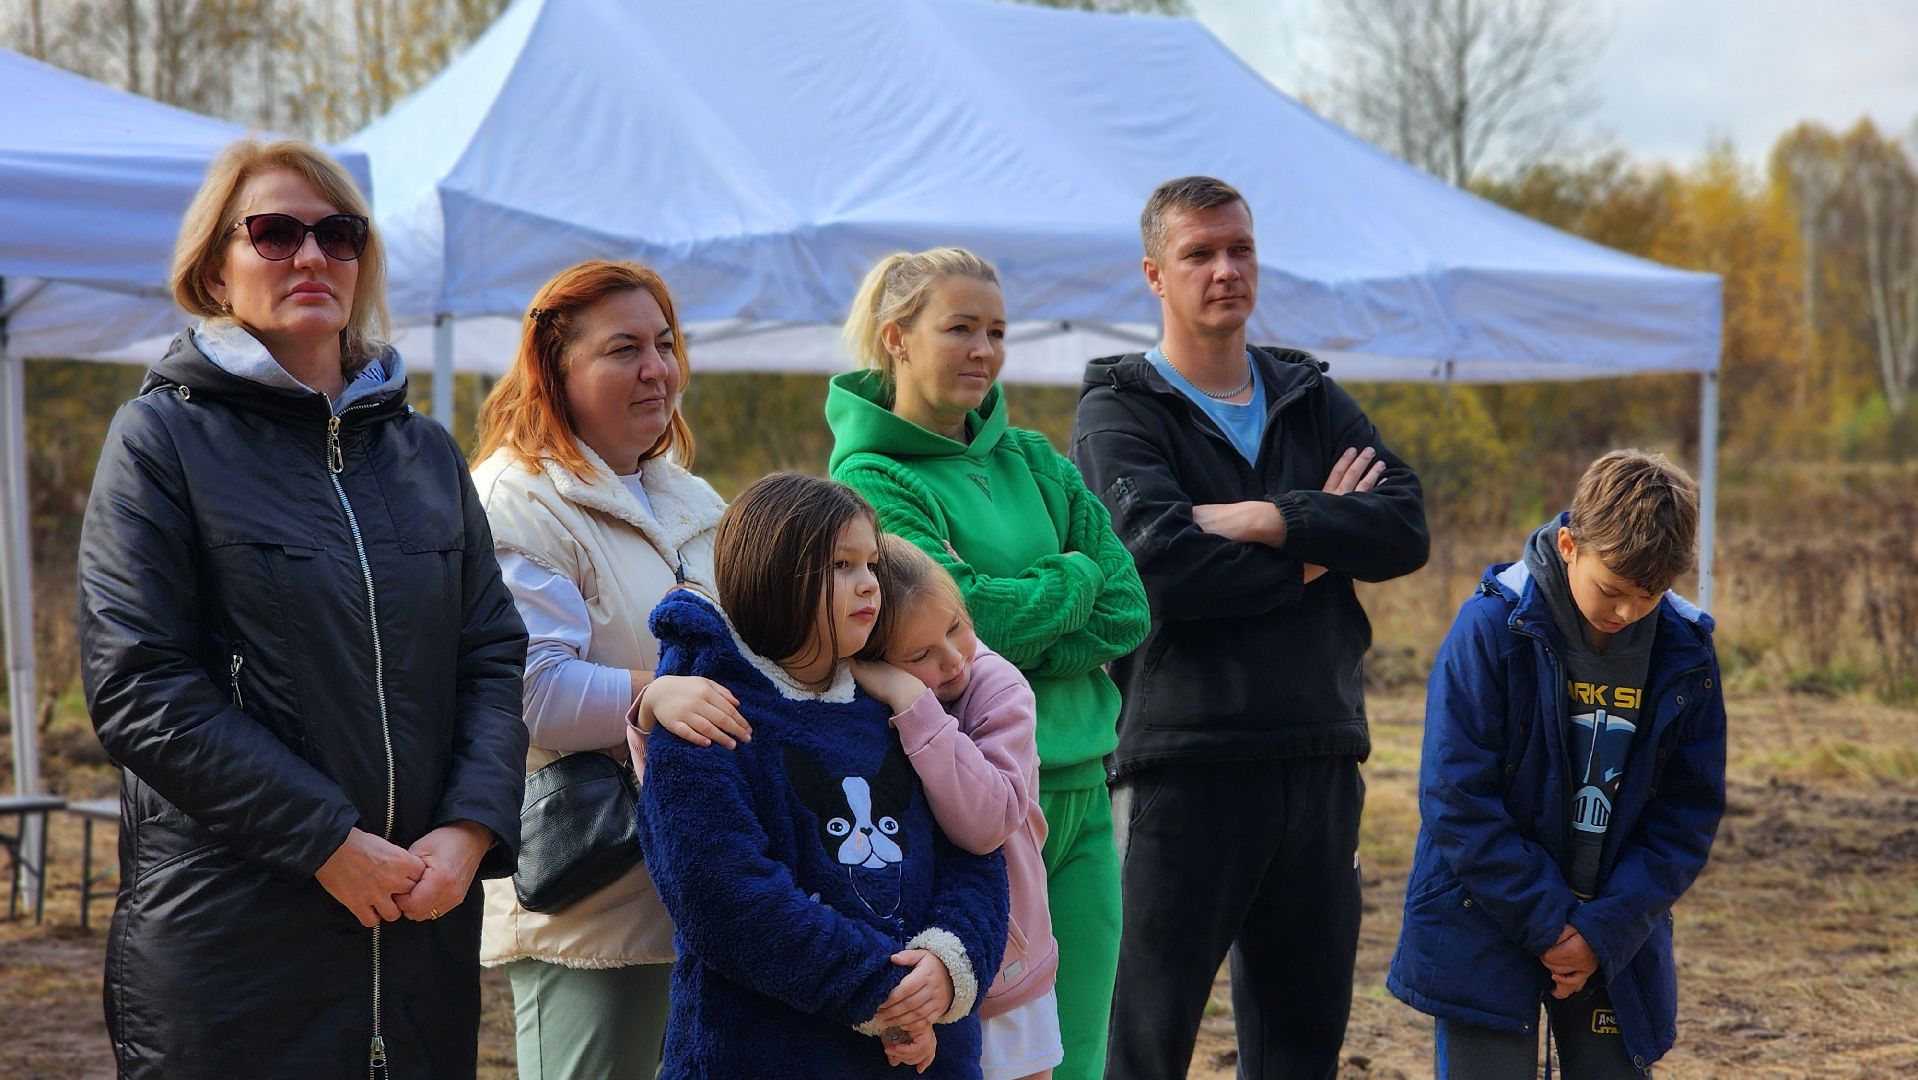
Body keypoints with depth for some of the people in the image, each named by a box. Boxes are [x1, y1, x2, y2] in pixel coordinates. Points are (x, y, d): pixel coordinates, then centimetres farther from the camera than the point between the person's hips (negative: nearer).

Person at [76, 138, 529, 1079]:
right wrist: (329, 841, -15)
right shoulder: (165, 436, -1)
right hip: (228, 925, -4)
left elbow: (495, 657, 10)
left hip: (424, 923, 4)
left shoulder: (426, 451, 14)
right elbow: (139, 689, -10)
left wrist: (469, 830, -8)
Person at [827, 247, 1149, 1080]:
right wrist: (1074, 576, -2)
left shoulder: (1035, 463, 13)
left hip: (1078, 800, 6)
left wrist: (1009, 652, -10)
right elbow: (964, 611, -18)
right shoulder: (869, 481, -5)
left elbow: (1126, 611, 5)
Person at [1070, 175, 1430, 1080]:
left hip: (1321, 760, 6)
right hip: (1183, 762, -5)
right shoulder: (1118, 411, 0)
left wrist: (1268, 520, -13)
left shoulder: (1312, 400, 16)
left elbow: (1406, 528, 0)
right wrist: (1314, 551, -5)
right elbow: (1159, 563, -17)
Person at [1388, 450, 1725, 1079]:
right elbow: (1457, 798, -14)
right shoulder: (1492, 627, -14)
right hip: (1487, 926, -3)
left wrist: (1605, 931, -9)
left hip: (1617, 941, 3)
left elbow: (1689, 814, 1)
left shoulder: (1685, 653, -3)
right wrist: (1546, 922, -13)